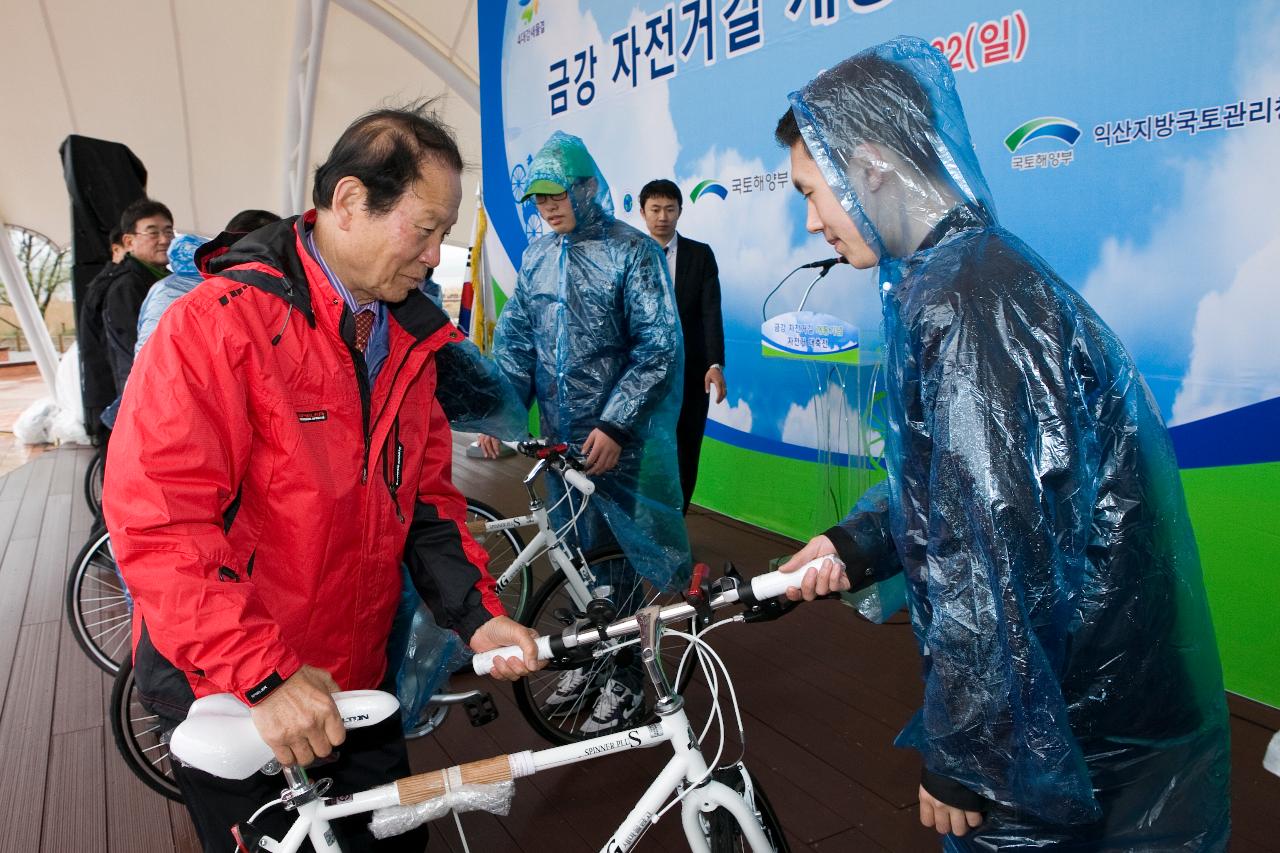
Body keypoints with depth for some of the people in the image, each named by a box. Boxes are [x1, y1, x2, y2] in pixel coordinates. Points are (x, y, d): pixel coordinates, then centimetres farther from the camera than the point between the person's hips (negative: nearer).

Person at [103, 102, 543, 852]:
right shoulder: (221, 322, -19)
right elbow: (155, 518, -25)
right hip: (233, 699, -6)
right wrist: (261, 676, -28)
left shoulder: (408, 340, 4)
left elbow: (429, 495, 6)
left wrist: (476, 613, -6)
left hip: (357, 683, 6)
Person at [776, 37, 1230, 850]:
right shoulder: (989, 265, 6)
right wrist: (856, 544, 5)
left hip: (1074, 729, -8)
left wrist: (963, 759, -18)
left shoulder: (957, 297, -24)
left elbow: (988, 554, -27)